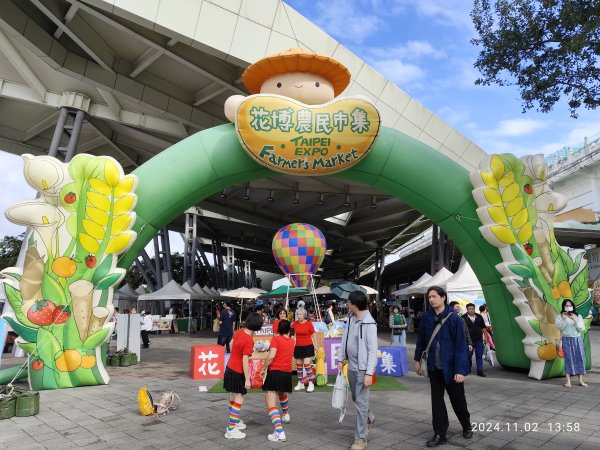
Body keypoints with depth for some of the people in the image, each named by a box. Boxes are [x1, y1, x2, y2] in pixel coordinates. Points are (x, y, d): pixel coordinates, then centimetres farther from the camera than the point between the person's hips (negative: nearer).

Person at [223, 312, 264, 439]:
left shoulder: (239, 331, -4)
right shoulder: (249, 341, -27)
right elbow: (245, 361, -24)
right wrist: (247, 379, -18)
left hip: (230, 368, 9)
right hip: (238, 373, -8)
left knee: (233, 397, 21)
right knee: (239, 399, 2)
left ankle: (235, 421, 38)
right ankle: (231, 429, 7)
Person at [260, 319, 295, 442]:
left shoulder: (276, 339, -4)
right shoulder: (291, 341, 11)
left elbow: (271, 356, -16)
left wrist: (263, 369, -6)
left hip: (274, 372, -6)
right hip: (287, 373, 6)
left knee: (271, 405, -7)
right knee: (282, 393, 36)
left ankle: (280, 433, -20)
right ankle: (286, 415, 56)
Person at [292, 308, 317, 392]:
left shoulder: (309, 323, -6)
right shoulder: (295, 324, 1)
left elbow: (313, 335, 0)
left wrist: (315, 345, -1)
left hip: (307, 346, -4)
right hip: (298, 346, 4)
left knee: (306, 364, -9)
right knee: (298, 365, 9)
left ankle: (311, 383, 1)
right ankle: (300, 383, 21)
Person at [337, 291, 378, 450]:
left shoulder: (369, 324, -19)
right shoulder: (351, 319, 4)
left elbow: (373, 350, -20)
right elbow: (345, 339, 14)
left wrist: (369, 373, -22)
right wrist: (341, 359, 12)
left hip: (362, 369, -8)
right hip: (351, 366, 8)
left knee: (361, 402, -1)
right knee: (356, 398, 21)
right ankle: (369, 418, 47)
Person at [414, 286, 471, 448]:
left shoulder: (454, 318, -15)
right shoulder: (426, 317, -3)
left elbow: (461, 345, -15)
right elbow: (421, 339, 9)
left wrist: (460, 369, -18)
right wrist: (417, 359, 11)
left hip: (451, 367, -3)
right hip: (434, 367, 3)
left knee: (457, 399, 13)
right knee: (437, 400, 9)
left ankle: (467, 427, 39)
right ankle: (440, 434, 22)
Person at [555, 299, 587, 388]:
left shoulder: (578, 316, 7)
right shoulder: (560, 316, 1)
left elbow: (581, 328, -1)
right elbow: (560, 327, -10)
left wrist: (575, 320, -15)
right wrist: (564, 319, -21)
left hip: (577, 339, 3)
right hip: (566, 339, -2)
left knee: (580, 358, 1)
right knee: (568, 358, -3)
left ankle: (581, 380, 10)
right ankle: (568, 380, 1)